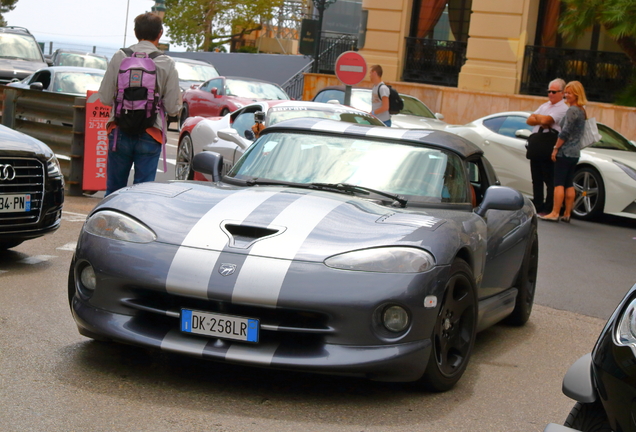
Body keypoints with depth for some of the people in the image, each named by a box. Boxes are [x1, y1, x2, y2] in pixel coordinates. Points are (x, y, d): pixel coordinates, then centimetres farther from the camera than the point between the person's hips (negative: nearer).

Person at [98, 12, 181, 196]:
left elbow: (105, 98, 0)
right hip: (150, 134, -1)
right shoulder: (167, 64, -4)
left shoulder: (119, 57, 0)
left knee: (114, 189, 12)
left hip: (120, 131, 2)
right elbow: (173, 108, -5)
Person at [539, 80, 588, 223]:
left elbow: (565, 132, -18)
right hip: (575, 153, 9)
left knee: (559, 183, -9)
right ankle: (567, 214, 11)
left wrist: (556, 148, -13)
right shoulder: (582, 111, 15)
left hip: (565, 152, -9)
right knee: (569, 184, 9)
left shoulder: (572, 110, -13)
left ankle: (555, 213, -12)